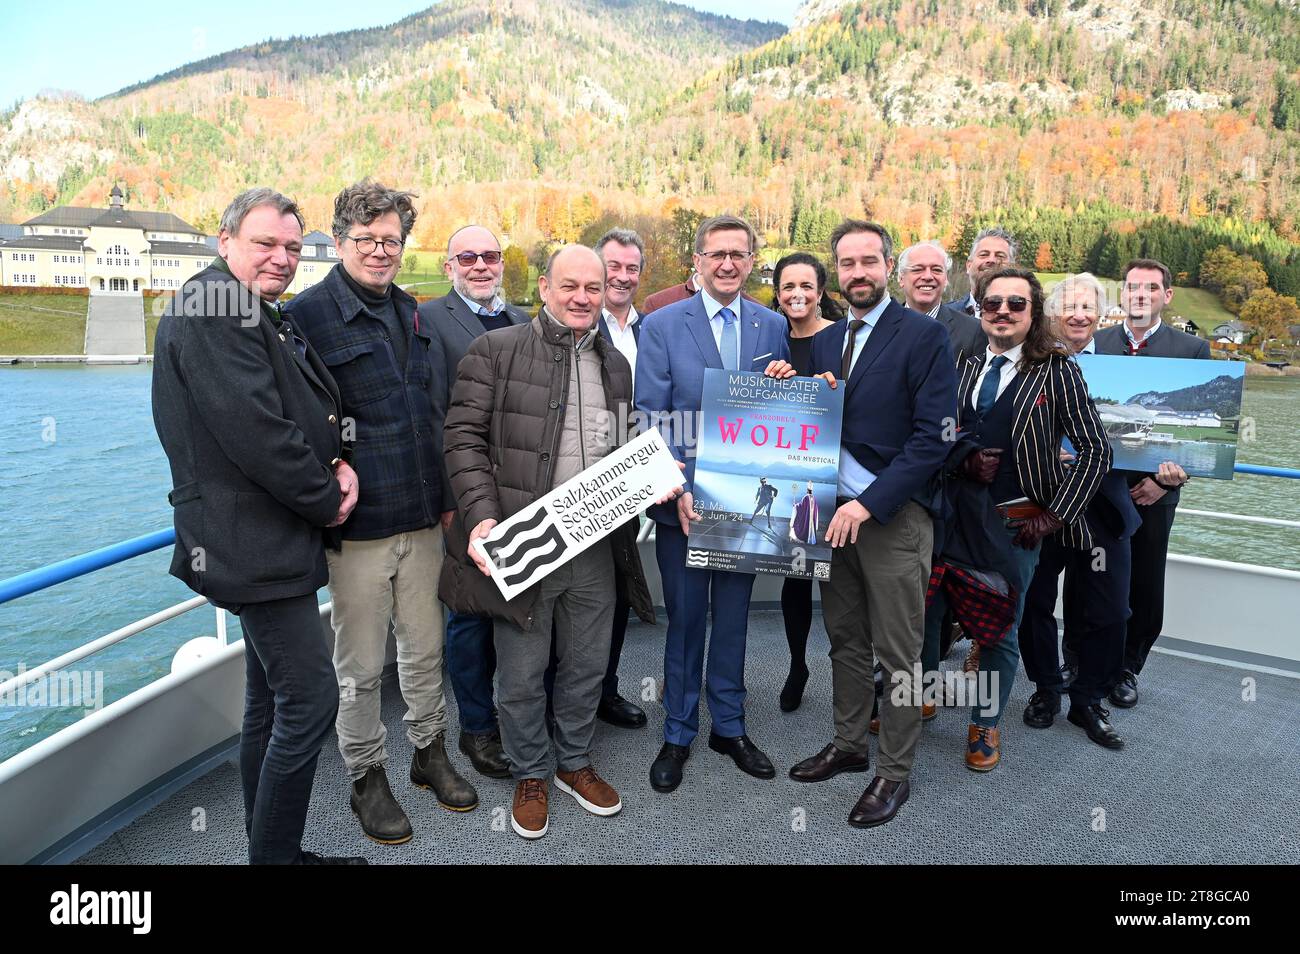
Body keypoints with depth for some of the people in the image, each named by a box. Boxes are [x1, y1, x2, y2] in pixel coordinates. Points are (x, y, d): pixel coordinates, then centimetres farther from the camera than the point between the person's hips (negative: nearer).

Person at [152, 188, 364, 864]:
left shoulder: (263, 315, 18)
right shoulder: (211, 308, -14)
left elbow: (309, 409, 21)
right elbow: (254, 430, -23)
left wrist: (337, 461, 1)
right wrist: (326, 501, -12)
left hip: (269, 542, 11)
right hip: (254, 544, -11)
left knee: (272, 702, 17)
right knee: (310, 697, -8)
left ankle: (273, 847, 30)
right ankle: (275, 854, 6)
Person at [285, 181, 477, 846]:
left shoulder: (411, 316, 12)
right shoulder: (305, 317, -8)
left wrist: (445, 497, 15)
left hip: (422, 518, 6)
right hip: (357, 524, -5)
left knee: (425, 647, 18)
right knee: (360, 667, 9)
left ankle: (430, 752, 37)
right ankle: (366, 777, 28)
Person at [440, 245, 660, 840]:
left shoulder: (615, 365, 13)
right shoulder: (495, 351, -3)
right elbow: (465, 439, -8)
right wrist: (482, 518, -18)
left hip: (595, 546, 5)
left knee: (587, 666, 17)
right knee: (522, 674, 9)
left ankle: (574, 762, 39)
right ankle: (530, 774, 32)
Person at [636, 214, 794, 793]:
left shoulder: (773, 326, 6)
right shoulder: (662, 326, -3)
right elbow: (651, 419, -7)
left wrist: (783, 385, -11)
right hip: (684, 499, -2)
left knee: (733, 616, 14)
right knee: (684, 620, 9)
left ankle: (730, 726, 31)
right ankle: (678, 734, 25)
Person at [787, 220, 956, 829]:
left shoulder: (924, 336, -8)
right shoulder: (824, 342, 12)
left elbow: (932, 436, -14)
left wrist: (869, 504, -19)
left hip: (893, 514, -6)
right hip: (835, 510, 6)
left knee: (896, 654, 4)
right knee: (845, 641, 17)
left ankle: (895, 773, 18)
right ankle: (848, 745, 33)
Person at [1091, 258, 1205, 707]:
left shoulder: (1193, 349, 1)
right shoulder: (1092, 343, 4)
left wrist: (1168, 480, -12)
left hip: (1151, 490, 0)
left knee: (1143, 587, 9)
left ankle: (1126, 669, 27)